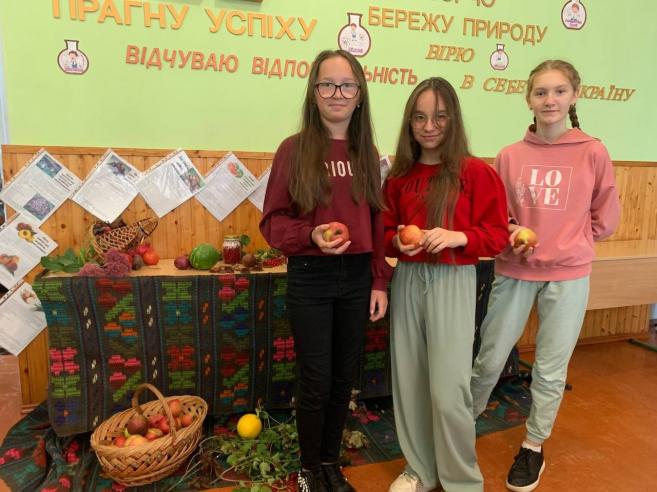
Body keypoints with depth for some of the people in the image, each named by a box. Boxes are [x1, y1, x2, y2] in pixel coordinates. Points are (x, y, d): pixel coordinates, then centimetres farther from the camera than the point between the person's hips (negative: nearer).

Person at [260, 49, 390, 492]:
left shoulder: (367, 152, 6)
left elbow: (377, 222, 7)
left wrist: (380, 281, 3)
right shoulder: (294, 149, -6)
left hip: (357, 277, 4)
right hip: (310, 278, -3)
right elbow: (273, 221, -5)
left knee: (344, 377, 14)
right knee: (316, 380, 6)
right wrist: (310, 235, -23)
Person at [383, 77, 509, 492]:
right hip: (408, 280, 4)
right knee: (408, 381, 10)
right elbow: (385, 231, 14)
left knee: (447, 389, -4)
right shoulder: (398, 176, 7)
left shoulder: (476, 172, -4)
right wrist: (397, 242, -7)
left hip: (454, 282, -4)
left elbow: (497, 236, -3)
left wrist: (459, 237, -19)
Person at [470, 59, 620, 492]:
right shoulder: (510, 155, 0)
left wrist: (566, 242, -3)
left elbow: (606, 217, 6)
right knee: (489, 359, 8)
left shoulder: (593, 152, -3)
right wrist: (511, 235, -11)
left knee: (551, 369, 10)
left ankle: (534, 447, 32)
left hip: (568, 275, 0)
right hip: (514, 272, 1)